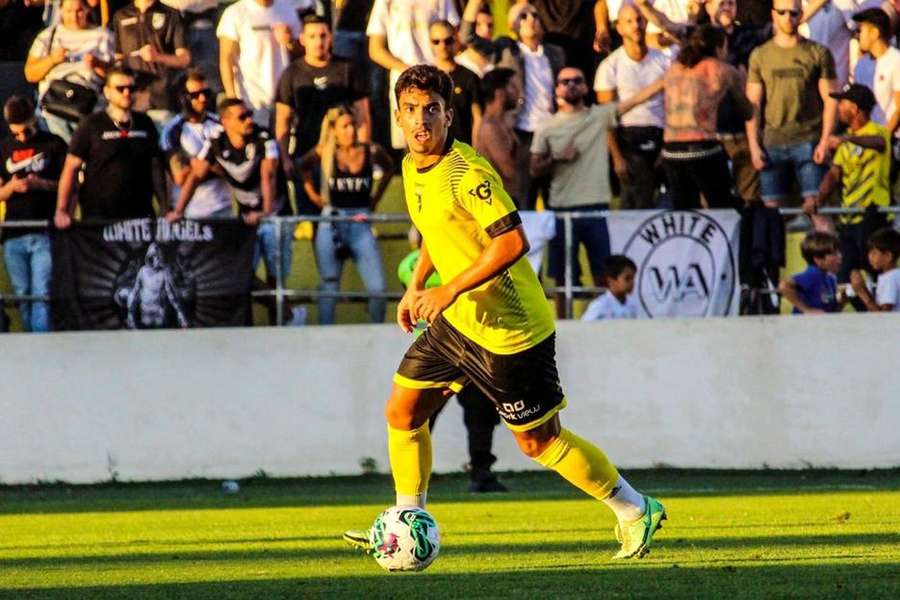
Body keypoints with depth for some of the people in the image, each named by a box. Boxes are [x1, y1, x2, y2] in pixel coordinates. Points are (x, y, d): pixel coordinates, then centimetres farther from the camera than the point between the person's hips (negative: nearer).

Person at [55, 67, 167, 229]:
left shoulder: (145, 124, 11)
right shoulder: (92, 125, 0)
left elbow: (156, 169, 16)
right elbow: (71, 168, -3)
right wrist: (62, 211, -13)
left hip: (140, 214, 3)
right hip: (98, 214, -3)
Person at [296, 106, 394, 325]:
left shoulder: (371, 152, -1)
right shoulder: (326, 154, -3)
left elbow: (389, 169, 20)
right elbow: (302, 167, 17)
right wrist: (313, 194, 11)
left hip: (361, 226, 0)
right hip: (332, 226, 0)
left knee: (378, 289, -8)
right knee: (329, 288, 5)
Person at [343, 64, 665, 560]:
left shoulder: (468, 174, -24)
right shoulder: (412, 167, 4)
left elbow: (513, 241, -29)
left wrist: (451, 289, -26)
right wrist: (416, 285, 16)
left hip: (509, 329, -9)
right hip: (457, 320, 9)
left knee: (538, 440, 1)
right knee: (402, 412, 7)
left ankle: (635, 510, 16)